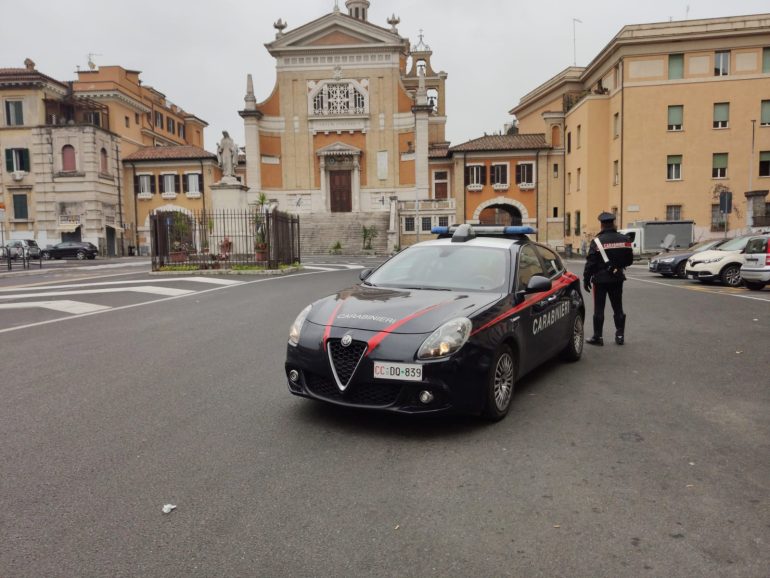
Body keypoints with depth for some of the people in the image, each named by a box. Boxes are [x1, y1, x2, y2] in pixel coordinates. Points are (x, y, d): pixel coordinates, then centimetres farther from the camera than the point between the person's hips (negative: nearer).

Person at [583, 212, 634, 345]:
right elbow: (629, 260, 8)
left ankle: (598, 337, 6)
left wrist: (586, 279, -6)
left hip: (600, 279, -4)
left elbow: (590, 263, -14)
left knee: (599, 309, 2)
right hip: (617, 278, 4)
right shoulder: (624, 239, 1)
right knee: (618, 307, 13)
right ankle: (620, 336, 16)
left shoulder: (597, 241, -13)